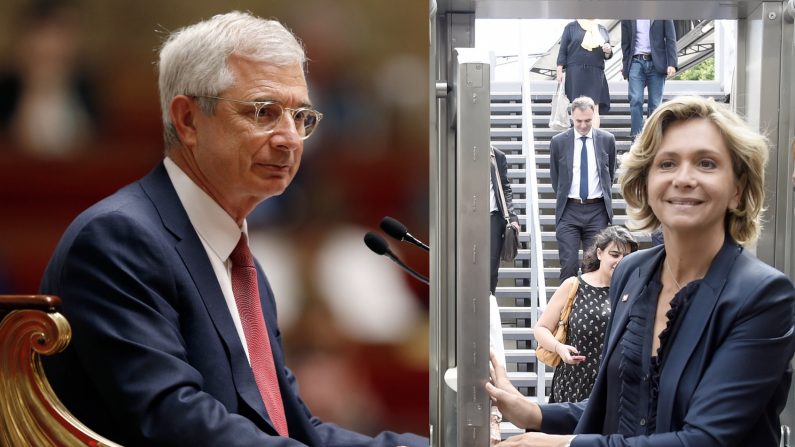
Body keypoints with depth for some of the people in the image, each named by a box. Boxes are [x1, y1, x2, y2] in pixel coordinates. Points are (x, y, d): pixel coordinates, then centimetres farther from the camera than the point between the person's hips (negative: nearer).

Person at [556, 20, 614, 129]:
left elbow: (607, 56, 20)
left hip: (596, 74, 2)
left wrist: (608, 51, -3)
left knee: (594, 109, -6)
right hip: (575, 73, -2)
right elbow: (563, 50, 4)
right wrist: (560, 71, -5)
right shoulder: (571, 27, 8)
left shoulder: (602, 30, 17)